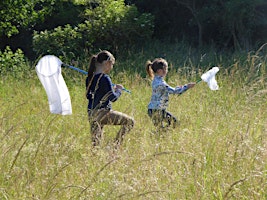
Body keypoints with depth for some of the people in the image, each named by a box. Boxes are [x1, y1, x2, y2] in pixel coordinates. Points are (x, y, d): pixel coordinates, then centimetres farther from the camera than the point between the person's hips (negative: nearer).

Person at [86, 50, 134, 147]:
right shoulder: (104, 78, -15)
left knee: (95, 143, 14)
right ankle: (116, 144, -4)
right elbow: (113, 98, -17)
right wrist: (119, 89, 4)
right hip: (103, 113, -8)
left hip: (91, 114, 8)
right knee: (130, 122, 2)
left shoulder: (90, 78, 9)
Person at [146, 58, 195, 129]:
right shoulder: (160, 83, -24)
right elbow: (173, 91, -24)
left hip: (160, 110, 10)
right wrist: (187, 86, -18)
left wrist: (180, 88, 7)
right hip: (155, 111, -10)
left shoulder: (157, 80, 7)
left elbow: (170, 90, 18)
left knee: (173, 120, 17)